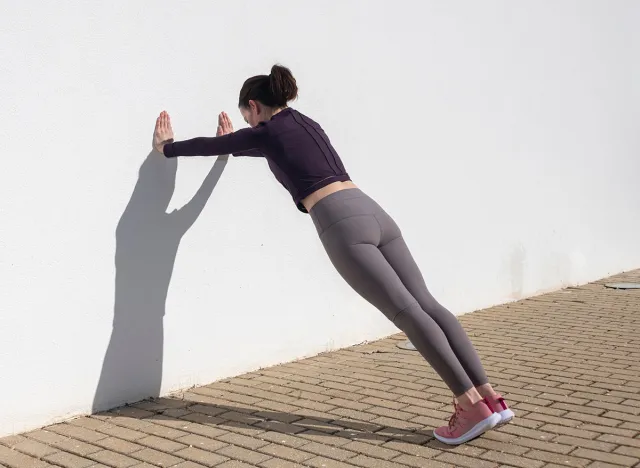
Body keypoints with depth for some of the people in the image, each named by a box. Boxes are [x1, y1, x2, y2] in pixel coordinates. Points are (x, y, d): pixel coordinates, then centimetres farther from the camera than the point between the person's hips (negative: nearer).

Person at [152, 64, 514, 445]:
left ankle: (473, 405, -17)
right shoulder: (307, 124, 29)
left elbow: (212, 145, 23)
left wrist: (166, 147, 41)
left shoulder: (267, 131, 8)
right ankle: (490, 397, -7)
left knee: (407, 312, -13)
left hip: (343, 225, -7)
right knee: (427, 304, -2)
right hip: (373, 213, 8)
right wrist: (237, 143, 64)